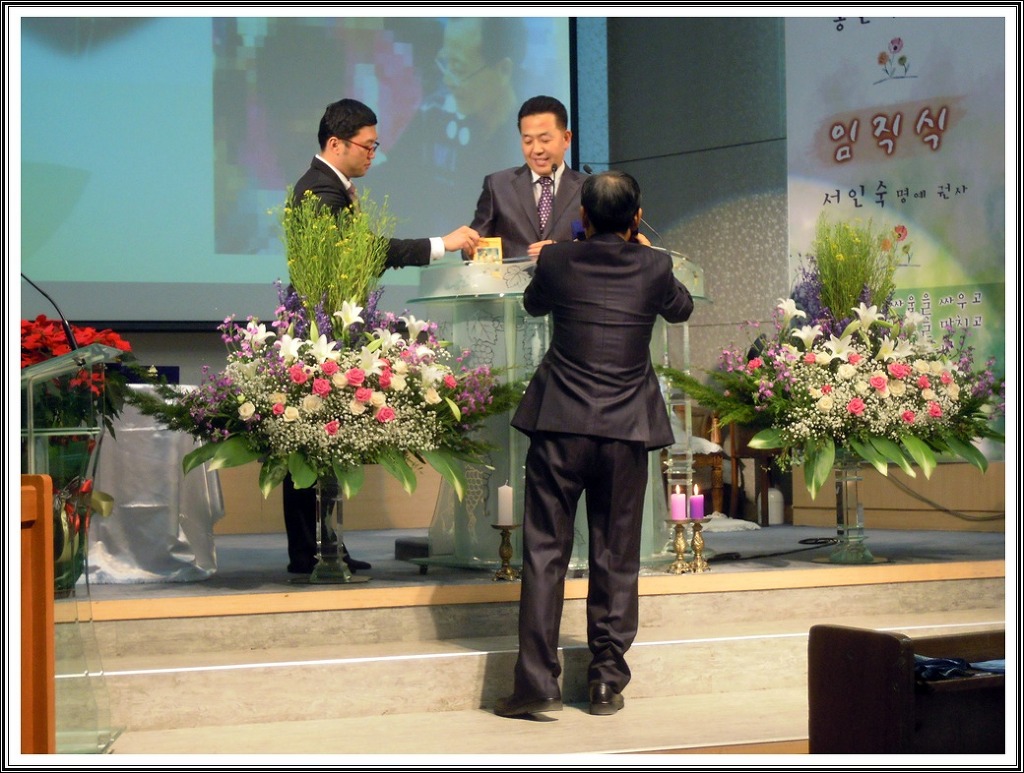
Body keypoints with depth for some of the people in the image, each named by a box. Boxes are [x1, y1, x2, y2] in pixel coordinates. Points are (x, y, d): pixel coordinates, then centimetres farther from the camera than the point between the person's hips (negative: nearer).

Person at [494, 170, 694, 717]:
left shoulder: (557, 261, -1)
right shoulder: (654, 267, -1)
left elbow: (533, 304, 20)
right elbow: (681, 308, 21)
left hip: (560, 426, -1)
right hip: (627, 429, 1)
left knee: (545, 553, 3)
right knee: (616, 558, 9)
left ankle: (537, 684, -1)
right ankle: (607, 682, 14)